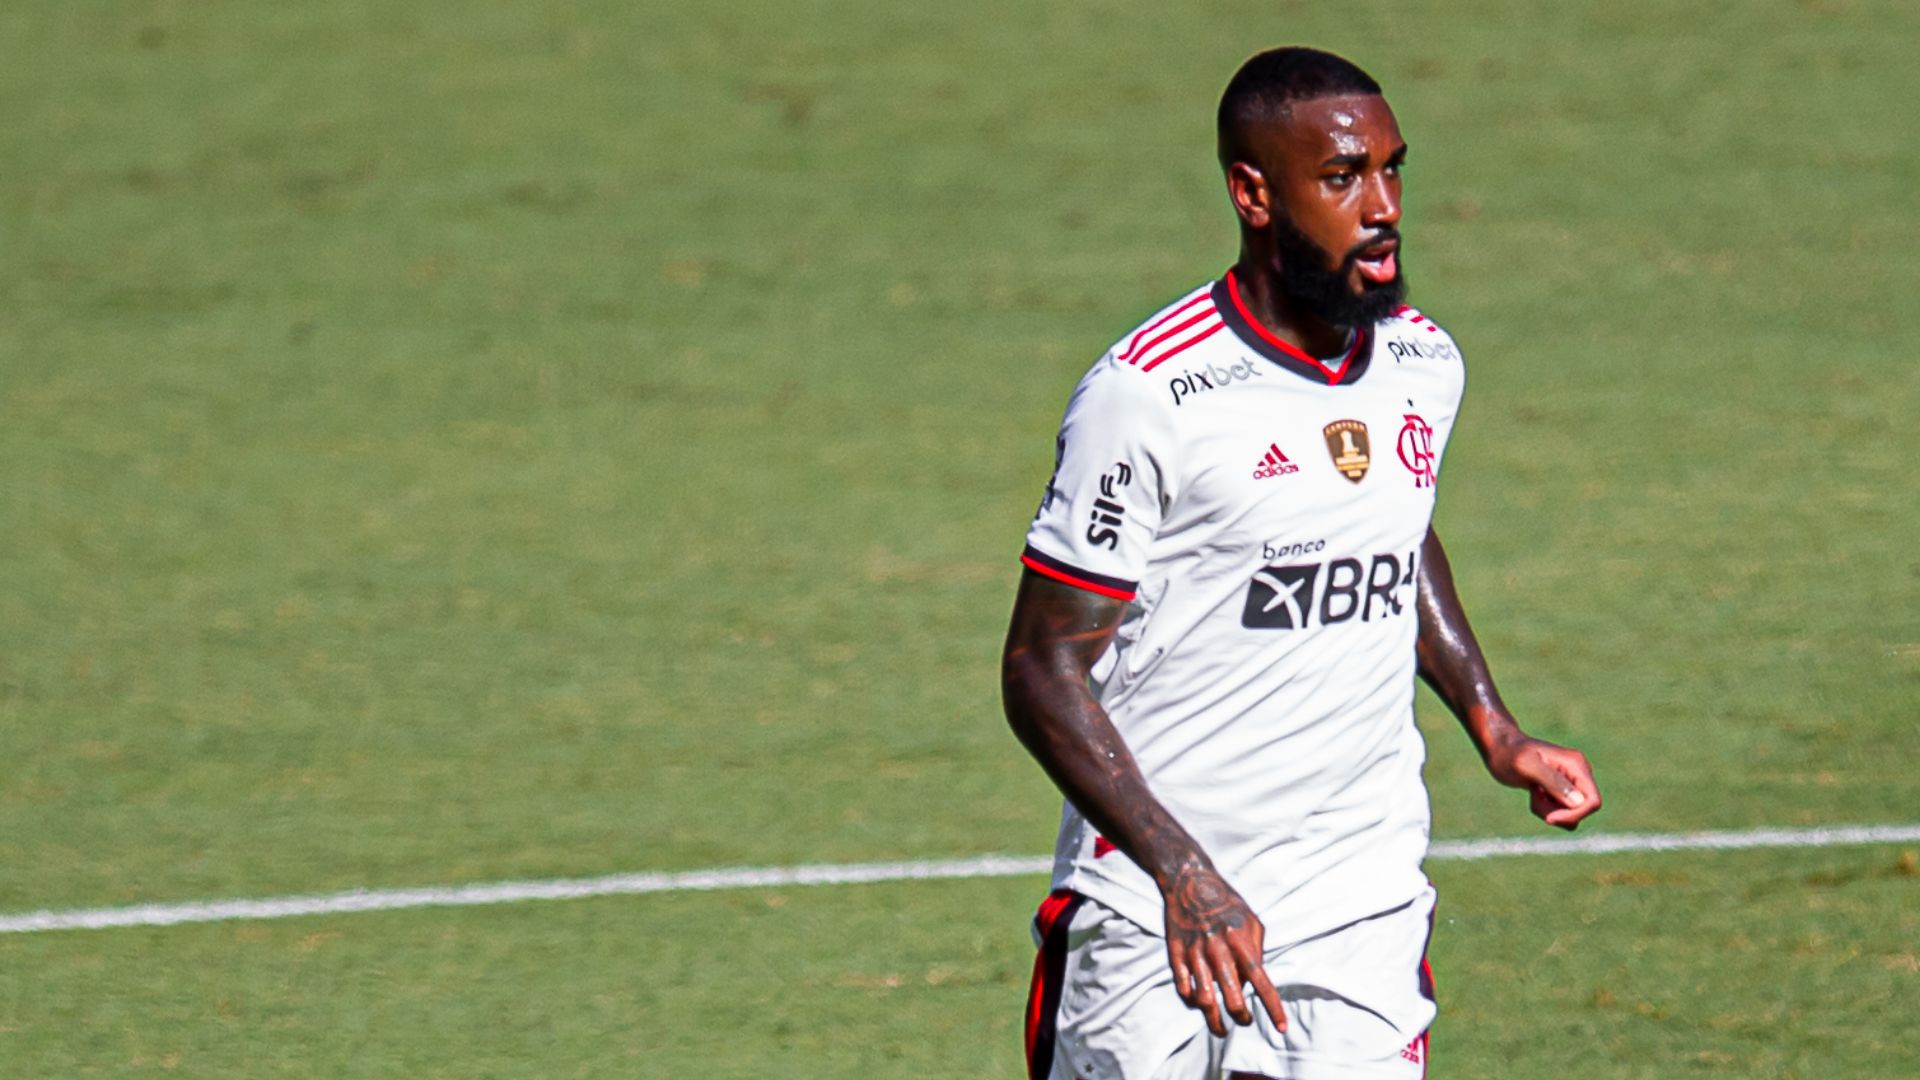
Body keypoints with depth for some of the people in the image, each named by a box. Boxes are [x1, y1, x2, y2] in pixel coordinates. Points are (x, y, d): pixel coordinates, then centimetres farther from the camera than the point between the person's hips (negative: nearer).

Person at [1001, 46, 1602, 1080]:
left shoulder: (1423, 367, 5)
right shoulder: (1147, 398, -15)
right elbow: (1042, 669, -14)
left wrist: (1494, 732, 16)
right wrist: (1183, 873, -24)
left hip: (1364, 914, 5)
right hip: (1151, 916, -4)